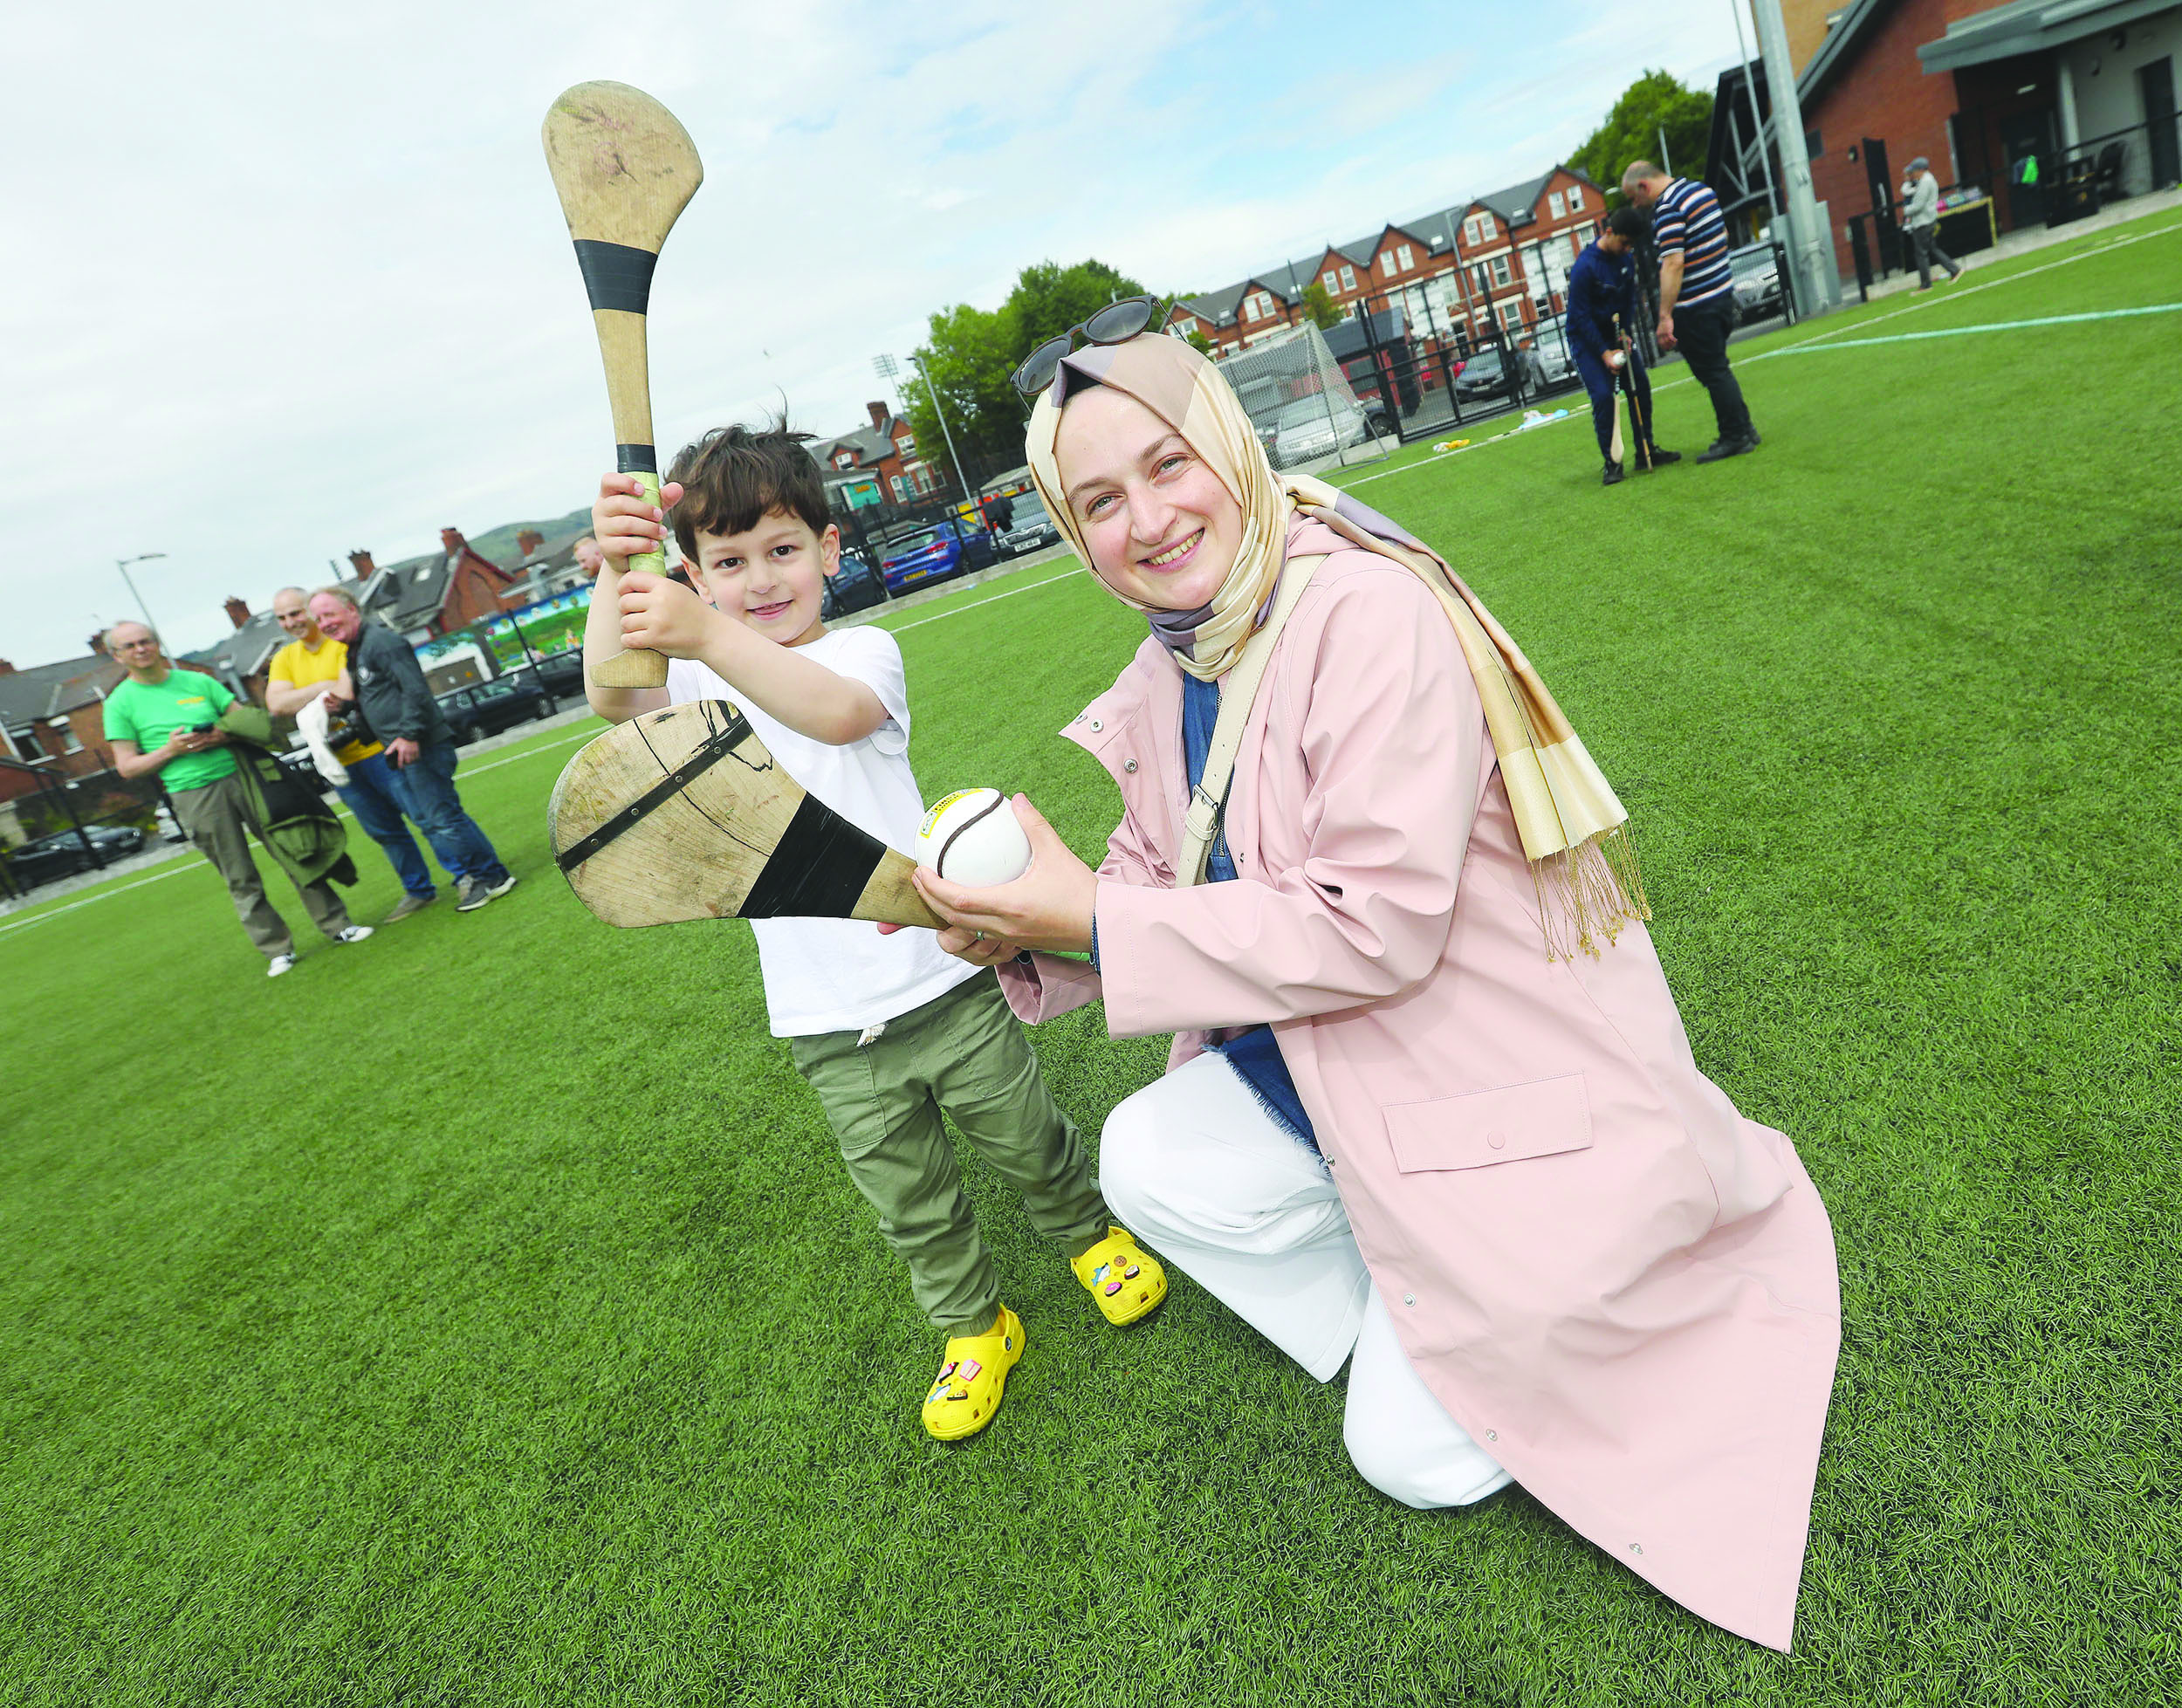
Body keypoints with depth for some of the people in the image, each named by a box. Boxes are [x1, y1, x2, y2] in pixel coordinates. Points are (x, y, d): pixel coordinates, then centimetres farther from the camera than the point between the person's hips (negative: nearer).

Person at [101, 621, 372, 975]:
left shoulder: (197, 681, 11)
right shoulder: (120, 703, 5)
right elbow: (126, 766, 4)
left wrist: (225, 734, -9)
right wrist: (170, 750, -11)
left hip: (239, 772, 2)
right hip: (195, 795, -2)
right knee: (240, 880, 1)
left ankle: (337, 926, 9)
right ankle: (277, 951, 10)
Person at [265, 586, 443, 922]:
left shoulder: (344, 642, -8)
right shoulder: (284, 659, 11)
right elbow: (275, 705, -5)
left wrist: (300, 702, -15)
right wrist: (325, 687, -13)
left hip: (378, 749, -6)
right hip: (340, 763, 6)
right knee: (384, 831, 13)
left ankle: (469, 874, 6)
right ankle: (419, 891, 24)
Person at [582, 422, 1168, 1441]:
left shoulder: (864, 651, -8)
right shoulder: (702, 682, 2)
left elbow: (836, 711, -33)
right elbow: (613, 698, -21)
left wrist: (707, 637, -48)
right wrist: (614, 573, -38)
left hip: (941, 979, -2)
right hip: (829, 1027, 3)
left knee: (1025, 1139, 17)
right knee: (909, 1203, 17)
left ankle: (1091, 1235, 47)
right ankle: (973, 1328, 40)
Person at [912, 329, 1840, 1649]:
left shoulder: (1373, 613, -26)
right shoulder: (1171, 667, 0)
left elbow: (1376, 926, -30)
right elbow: (1157, 879, 5)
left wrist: (1092, 919, -28)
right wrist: (1023, 934, -15)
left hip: (1518, 1078, -7)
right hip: (1335, 1065, 8)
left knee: (1415, 1456, -1)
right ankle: (1412, 1321, 14)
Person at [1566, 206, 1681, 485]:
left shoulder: (1625, 260, 0)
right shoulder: (1584, 268, -22)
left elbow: (1630, 300, 10)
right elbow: (1580, 316, -21)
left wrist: (1627, 333, -6)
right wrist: (1604, 353, -21)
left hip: (1617, 335, 7)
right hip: (1586, 339, -7)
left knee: (1640, 387, 3)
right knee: (1603, 395, -17)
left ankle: (1645, 452, 15)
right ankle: (1611, 463, -10)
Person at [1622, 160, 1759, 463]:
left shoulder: (1667, 209, -18)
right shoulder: (1701, 189, 12)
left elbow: (1673, 264, -26)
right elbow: (1723, 234, 22)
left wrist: (1665, 316, -27)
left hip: (1696, 307, -9)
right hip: (1723, 291, 9)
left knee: (1713, 372, -1)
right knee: (1718, 369, 19)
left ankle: (1735, 439, 4)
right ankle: (1743, 430, 25)